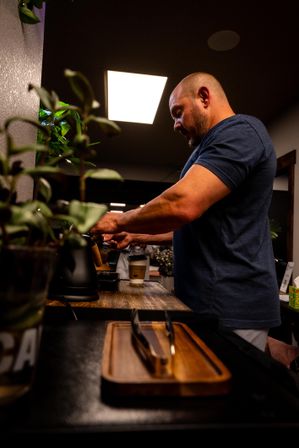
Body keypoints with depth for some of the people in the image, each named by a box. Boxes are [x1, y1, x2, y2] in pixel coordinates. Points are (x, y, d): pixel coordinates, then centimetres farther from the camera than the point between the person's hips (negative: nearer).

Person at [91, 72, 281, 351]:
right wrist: (135, 236, 14)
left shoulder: (240, 131, -12)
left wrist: (119, 221, -9)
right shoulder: (213, 147, 20)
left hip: (229, 310, -9)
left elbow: (183, 205, -26)